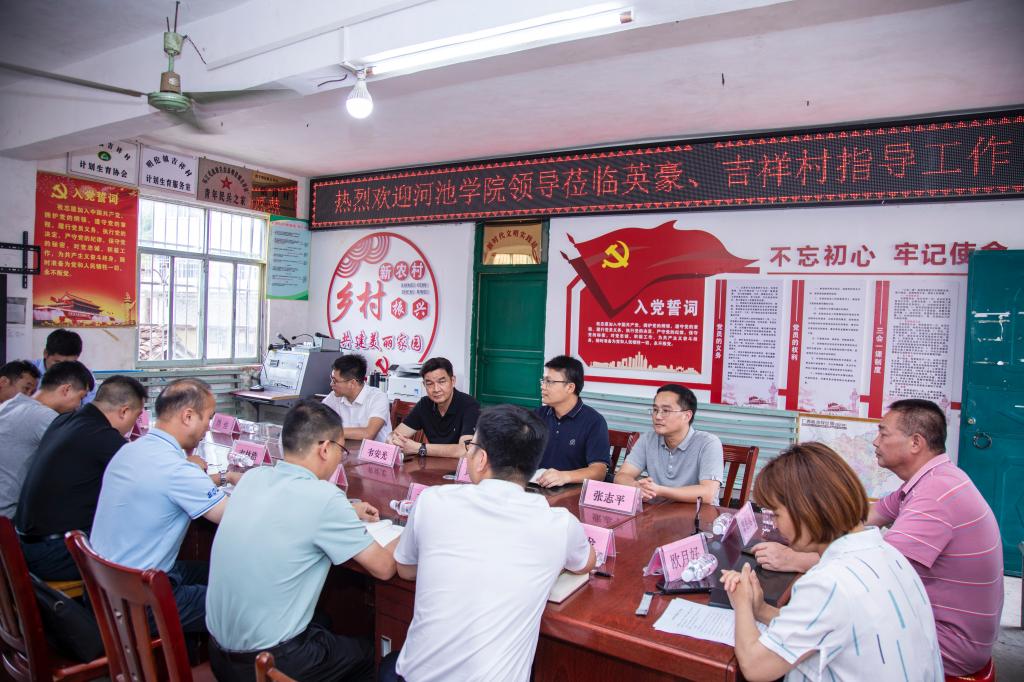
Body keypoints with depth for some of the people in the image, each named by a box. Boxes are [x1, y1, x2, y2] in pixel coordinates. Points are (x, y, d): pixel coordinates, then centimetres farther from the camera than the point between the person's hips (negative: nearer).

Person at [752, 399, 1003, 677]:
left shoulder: (938, 492, -28)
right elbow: (865, 516, 8)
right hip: (932, 618, 8)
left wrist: (795, 559, -29)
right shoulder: (933, 479, 4)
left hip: (950, 646, -8)